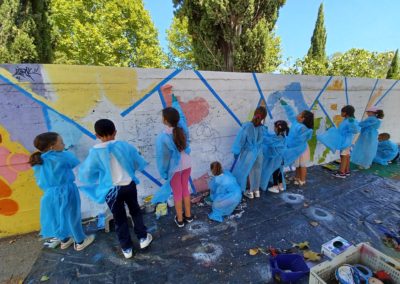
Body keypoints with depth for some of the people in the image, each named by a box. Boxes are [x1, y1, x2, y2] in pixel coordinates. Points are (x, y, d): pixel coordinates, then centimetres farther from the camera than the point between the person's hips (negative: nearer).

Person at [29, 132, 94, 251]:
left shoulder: (37, 161, 2)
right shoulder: (63, 156, -19)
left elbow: (40, 180, 10)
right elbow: (77, 164, -3)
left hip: (50, 194, 6)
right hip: (66, 192, -6)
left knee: (57, 218, 23)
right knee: (72, 217, 11)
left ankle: (64, 240, 44)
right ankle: (80, 242, 30)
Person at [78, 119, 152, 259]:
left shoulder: (95, 152, -15)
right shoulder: (124, 146, -12)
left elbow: (85, 175, -8)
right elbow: (139, 164, -2)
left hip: (112, 190, -1)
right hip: (129, 185, 1)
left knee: (120, 219, 16)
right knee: (135, 211, 23)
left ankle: (127, 248, 32)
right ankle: (143, 238, 36)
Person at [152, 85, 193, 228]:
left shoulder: (162, 137, -28)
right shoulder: (183, 128, -18)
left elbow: (162, 158, -18)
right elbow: (179, 112, -2)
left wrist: (163, 173, -2)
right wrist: (172, 96, 4)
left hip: (174, 169, -4)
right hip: (187, 165, 4)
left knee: (177, 193, 15)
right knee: (185, 189, 23)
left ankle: (180, 219, 36)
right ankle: (188, 215, 40)